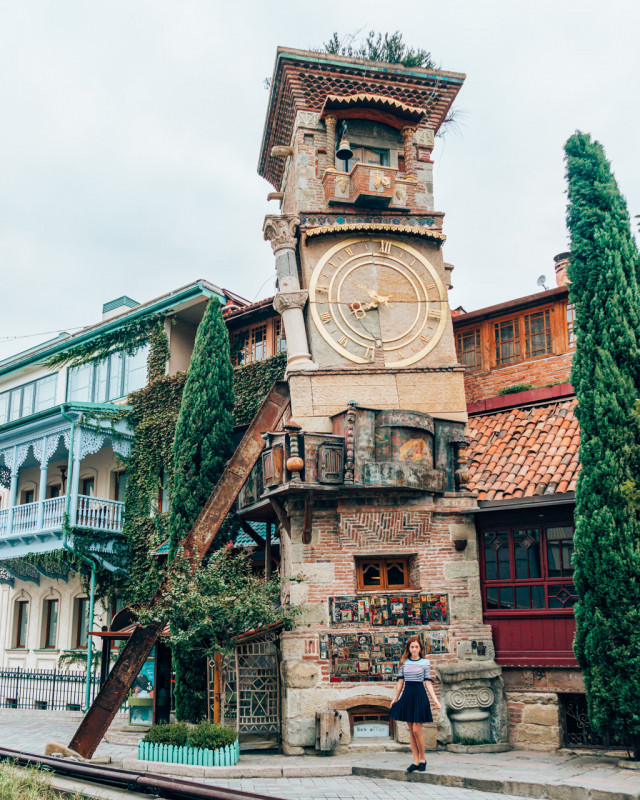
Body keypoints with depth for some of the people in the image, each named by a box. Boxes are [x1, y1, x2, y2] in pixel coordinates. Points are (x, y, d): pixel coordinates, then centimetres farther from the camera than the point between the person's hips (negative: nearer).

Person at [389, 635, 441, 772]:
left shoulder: (425, 662, 0)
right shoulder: (404, 662, 6)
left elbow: (428, 682, 1)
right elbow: (400, 682, 11)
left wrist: (434, 699, -6)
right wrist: (395, 698, 14)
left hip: (419, 695, -3)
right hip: (407, 695, 3)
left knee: (417, 730, -8)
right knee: (411, 731, 5)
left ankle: (423, 759, 9)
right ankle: (416, 762, 11)